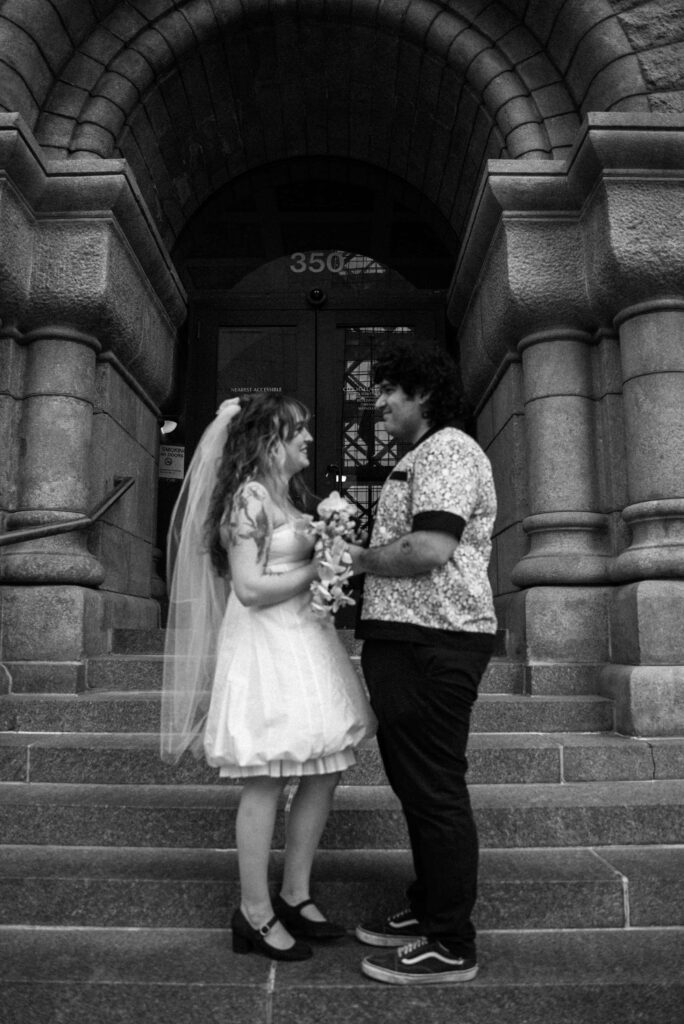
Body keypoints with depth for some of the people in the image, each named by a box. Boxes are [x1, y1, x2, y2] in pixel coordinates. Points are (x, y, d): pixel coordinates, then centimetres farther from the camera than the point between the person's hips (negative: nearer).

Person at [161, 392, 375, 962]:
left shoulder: (289, 497, 16)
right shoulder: (249, 497, -12)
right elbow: (251, 589, -18)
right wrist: (319, 569, -12)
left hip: (304, 642, 9)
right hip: (266, 646, -9)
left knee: (326, 771, 11)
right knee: (266, 783, 0)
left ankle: (295, 896, 26)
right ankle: (254, 915, 17)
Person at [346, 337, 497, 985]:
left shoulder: (447, 451, -12)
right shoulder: (420, 457, 22)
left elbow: (430, 550, -25)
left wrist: (358, 559, -12)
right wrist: (357, 552, 9)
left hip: (433, 646, -11)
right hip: (406, 640, 11)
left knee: (436, 790, -1)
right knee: (415, 784, 18)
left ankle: (451, 947, 14)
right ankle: (428, 911, 33)